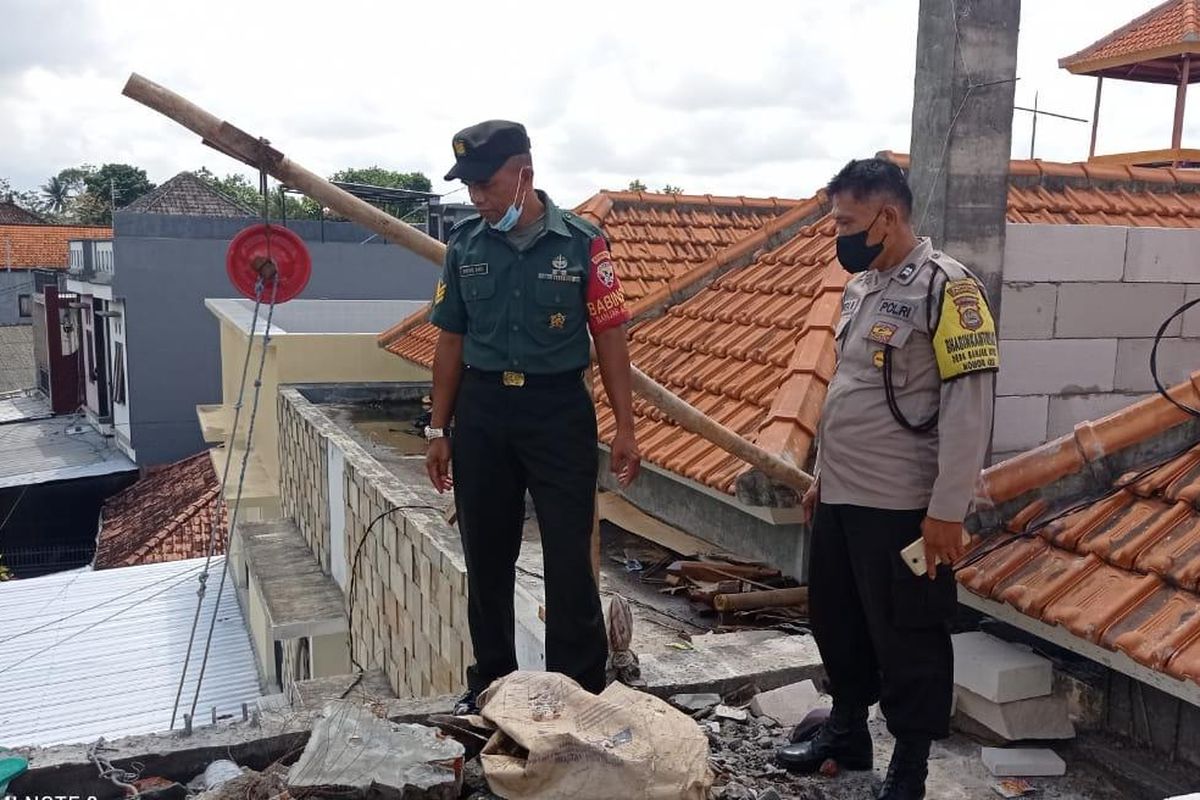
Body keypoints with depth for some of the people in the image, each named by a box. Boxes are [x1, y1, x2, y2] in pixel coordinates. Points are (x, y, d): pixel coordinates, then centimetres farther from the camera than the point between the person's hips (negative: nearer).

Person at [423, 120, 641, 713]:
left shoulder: (581, 242, -5)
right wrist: (439, 430, 9)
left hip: (559, 410, -3)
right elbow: (451, 342, 10)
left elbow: (609, 336, -3)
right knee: (486, 558, 12)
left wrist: (625, 429, -6)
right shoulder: (464, 245, 4)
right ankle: (490, 684, 28)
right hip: (482, 411, 4)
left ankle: (580, 692, 14)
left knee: (569, 560, 0)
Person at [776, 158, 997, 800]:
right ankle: (847, 731, 37)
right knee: (835, 619, 18)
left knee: (905, 638, 5)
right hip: (841, 498, 8)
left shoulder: (945, 287, -14)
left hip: (901, 506, -8)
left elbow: (968, 406, -18)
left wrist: (947, 511, -19)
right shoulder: (860, 287, 12)